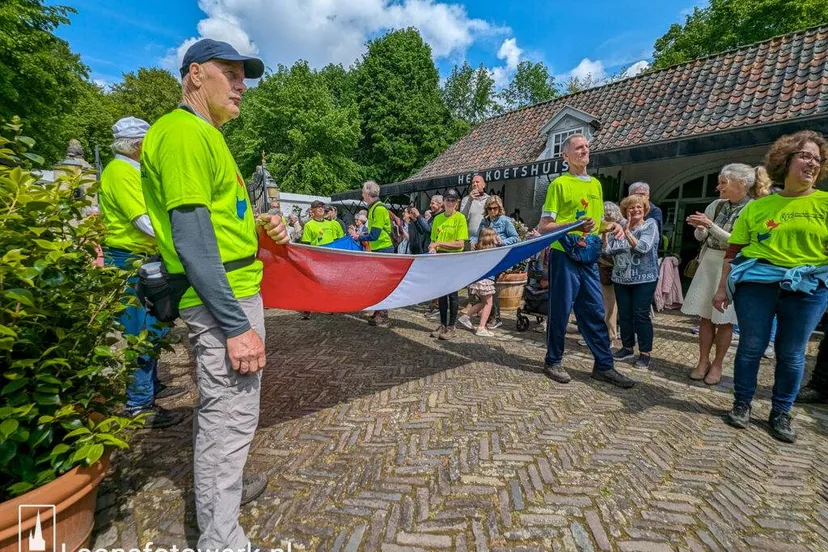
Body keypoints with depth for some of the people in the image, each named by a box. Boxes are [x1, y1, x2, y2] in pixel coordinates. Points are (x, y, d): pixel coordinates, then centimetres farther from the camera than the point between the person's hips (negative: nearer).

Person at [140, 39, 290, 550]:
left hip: (234, 291, 11)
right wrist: (236, 325, -22)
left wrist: (258, 226, 7)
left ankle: (224, 486, 44)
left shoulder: (205, 135, 20)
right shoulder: (183, 131, -12)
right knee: (231, 414, 0)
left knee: (221, 407, 23)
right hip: (222, 297, -11)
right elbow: (191, 240, -21)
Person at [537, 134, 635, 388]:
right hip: (564, 256, -6)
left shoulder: (596, 184, 17)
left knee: (595, 311, 9)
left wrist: (611, 226, 4)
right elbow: (544, 227, -9)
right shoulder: (559, 184, -4)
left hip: (589, 258, 6)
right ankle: (553, 362, 17)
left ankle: (604, 365, 19)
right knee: (560, 311, 2)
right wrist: (574, 226, -22)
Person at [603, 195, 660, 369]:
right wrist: (604, 232, -12)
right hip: (621, 278, 4)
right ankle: (627, 348, 23)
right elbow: (607, 250, 0)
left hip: (644, 278, -4)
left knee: (641, 315, -3)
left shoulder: (650, 225, -1)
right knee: (624, 315, 9)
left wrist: (627, 232, -20)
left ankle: (645, 353, 8)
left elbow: (643, 247, -17)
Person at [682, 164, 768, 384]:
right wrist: (700, 227, -11)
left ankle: (717, 365, 19)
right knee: (705, 316, 7)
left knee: (724, 320, 5)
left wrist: (711, 226, -22)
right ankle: (703, 361, 18)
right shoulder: (717, 205, 4)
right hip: (708, 263, 5)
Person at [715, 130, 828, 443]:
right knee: (751, 346, 4)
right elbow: (734, 251, 5)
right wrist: (723, 288, 1)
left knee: (791, 353, 8)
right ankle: (742, 403, 20)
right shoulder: (757, 207, 5)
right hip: (757, 282, 0)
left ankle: (781, 413, 24)